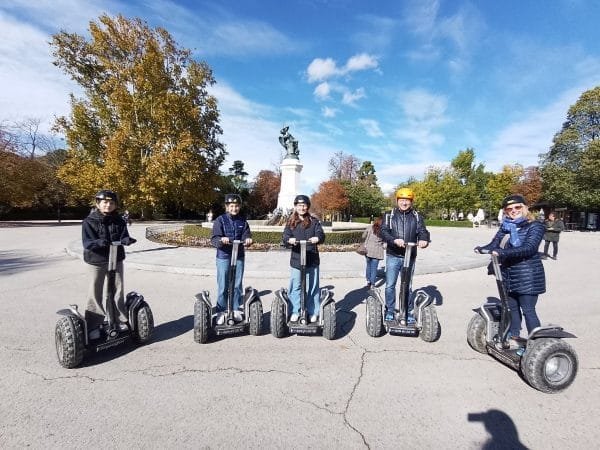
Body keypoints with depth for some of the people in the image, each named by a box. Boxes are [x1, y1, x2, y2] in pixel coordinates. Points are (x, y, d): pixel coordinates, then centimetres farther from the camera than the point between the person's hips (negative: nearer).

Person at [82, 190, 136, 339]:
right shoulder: (89, 221, -8)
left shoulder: (119, 221, 0)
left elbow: (123, 237, -5)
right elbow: (86, 243, -16)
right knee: (95, 293, 3)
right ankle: (93, 326, 14)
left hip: (116, 260, 3)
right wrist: (98, 242, -38)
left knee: (118, 290, 11)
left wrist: (126, 240, -30)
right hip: (97, 261, -2)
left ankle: (120, 320, 25)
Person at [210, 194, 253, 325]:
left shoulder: (243, 220, 6)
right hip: (223, 257, -3)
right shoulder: (220, 220, -4)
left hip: (239, 257, 3)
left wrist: (248, 240, -27)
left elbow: (246, 235, -3)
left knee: (237, 285, 11)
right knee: (222, 286, 4)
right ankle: (221, 312, 16)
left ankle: (236, 310, 25)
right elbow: (214, 239, -13)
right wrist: (221, 240, -35)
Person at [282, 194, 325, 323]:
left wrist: (317, 238, -31)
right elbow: (285, 238, -5)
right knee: (295, 287, 5)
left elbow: (321, 234, -8)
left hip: (312, 260, 0)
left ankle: (313, 312, 19)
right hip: (296, 260, 0)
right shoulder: (290, 222, 6)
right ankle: (295, 312, 20)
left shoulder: (314, 221, 6)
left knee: (313, 287, 7)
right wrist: (289, 240, -29)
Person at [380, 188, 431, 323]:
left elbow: (423, 231, -4)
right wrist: (394, 240, -28)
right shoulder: (390, 216, 3)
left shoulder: (416, 217, 7)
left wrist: (424, 240, -28)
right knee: (390, 285, 3)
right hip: (393, 256, -1)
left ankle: (408, 312, 24)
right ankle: (389, 311, 18)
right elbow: (383, 232, -9)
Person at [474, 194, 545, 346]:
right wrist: (482, 249, -17)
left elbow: (529, 248, -22)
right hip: (508, 274, 6)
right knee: (512, 308, 17)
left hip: (527, 276, -6)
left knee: (528, 310, -2)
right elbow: (494, 244, 3)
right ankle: (514, 338, 31)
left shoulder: (535, 226, -7)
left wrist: (503, 252, -31)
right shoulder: (505, 226, 9)